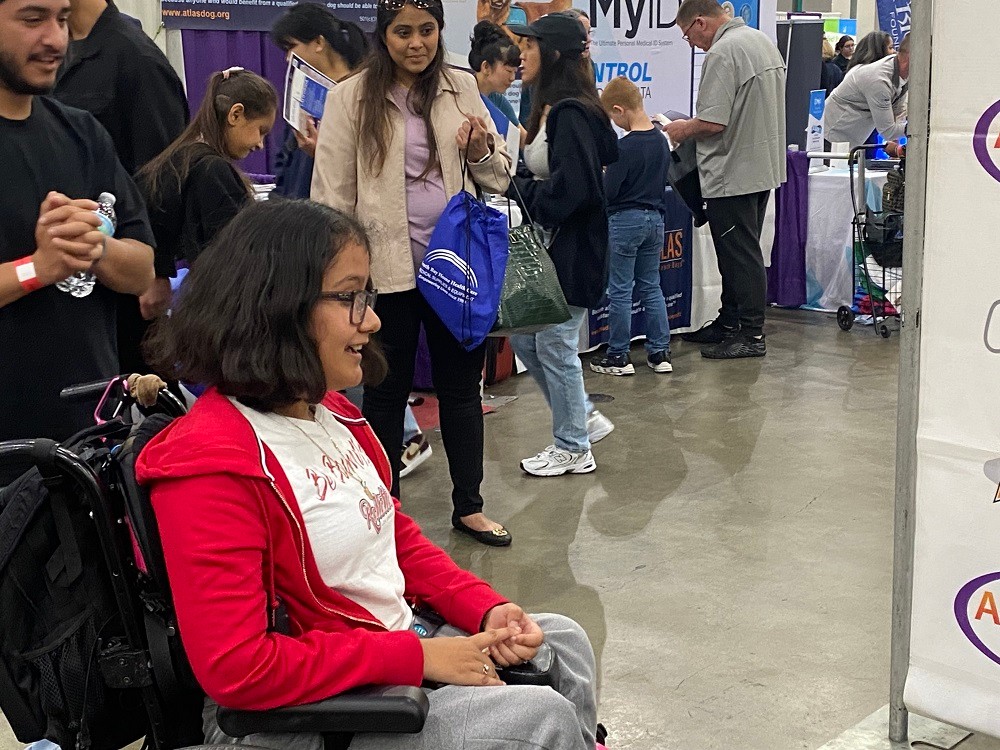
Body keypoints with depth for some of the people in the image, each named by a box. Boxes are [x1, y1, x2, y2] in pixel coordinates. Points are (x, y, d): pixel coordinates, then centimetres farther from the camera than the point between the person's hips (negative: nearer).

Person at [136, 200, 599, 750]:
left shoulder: (332, 413, 4)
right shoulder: (212, 463, -26)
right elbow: (237, 669, -29)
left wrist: (486, 610, -1)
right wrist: (415, 657, -24)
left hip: (398, 644, 9)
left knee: (563, 641, 15)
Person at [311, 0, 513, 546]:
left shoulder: (461, 88, 6)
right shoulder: (351, 98, -3)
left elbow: (499, 176, 11)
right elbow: (331, 193, -3)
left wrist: (481, 152, -11)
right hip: (386, 267, -3)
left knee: (461, 385, 12)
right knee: (386, 391, 10)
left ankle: (469, 507, 27)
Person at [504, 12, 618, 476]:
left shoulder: (571, 114, -19)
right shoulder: (550, 110, 11)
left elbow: (569, 189, -26)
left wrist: (515, 189, -16)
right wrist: (512, 181, -4)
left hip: (572, 250, -10)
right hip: (547, 247, 10)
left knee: (554, 345, 1)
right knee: (523, 336, 15)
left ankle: (573, 449, 17)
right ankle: (584, 418, 28)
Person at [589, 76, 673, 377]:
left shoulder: (625, 147, -19)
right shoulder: (661, 140, 4)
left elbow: (608, 191, -17)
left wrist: (599, 178, 3)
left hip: (626, 220, -7)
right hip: (655, 217, 7)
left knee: (620, 291, 2)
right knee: (651, 287, 14)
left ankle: (618, 356, 8)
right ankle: (660, 352, 15)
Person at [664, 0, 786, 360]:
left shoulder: (722, 53, -19)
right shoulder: (763, 41, 12)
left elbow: (713, 122, -24)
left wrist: (684, 129, -5)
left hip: (733, 173, -10)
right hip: (764, 166, 10)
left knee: (740, 256, -2)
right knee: (742, 252, 17)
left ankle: (752, 336, 4)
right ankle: (730, 322, 27)